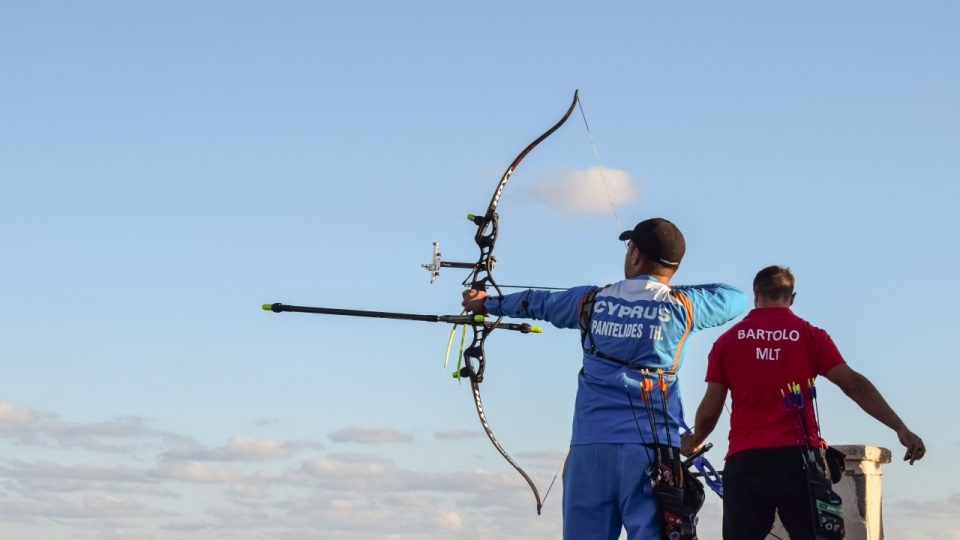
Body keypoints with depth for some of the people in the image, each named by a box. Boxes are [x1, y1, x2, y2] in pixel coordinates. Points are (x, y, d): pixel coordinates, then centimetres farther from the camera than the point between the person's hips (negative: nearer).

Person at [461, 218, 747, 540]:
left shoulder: (591, 301, 11)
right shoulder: (680, 306, 2)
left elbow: (537, 302, 29)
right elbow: (737, 298, 19)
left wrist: (488, 303, 47)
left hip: (590, 446, 3)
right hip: (651, 448, -2)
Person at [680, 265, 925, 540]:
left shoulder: (727, 340, 7)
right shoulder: (811, 335, 4)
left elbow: (710, 409, 8)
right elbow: (853, 384, -3)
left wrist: (693, 442, 27)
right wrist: (901, 428, -2)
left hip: (745, 462, 1)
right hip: (799, 459, -1)